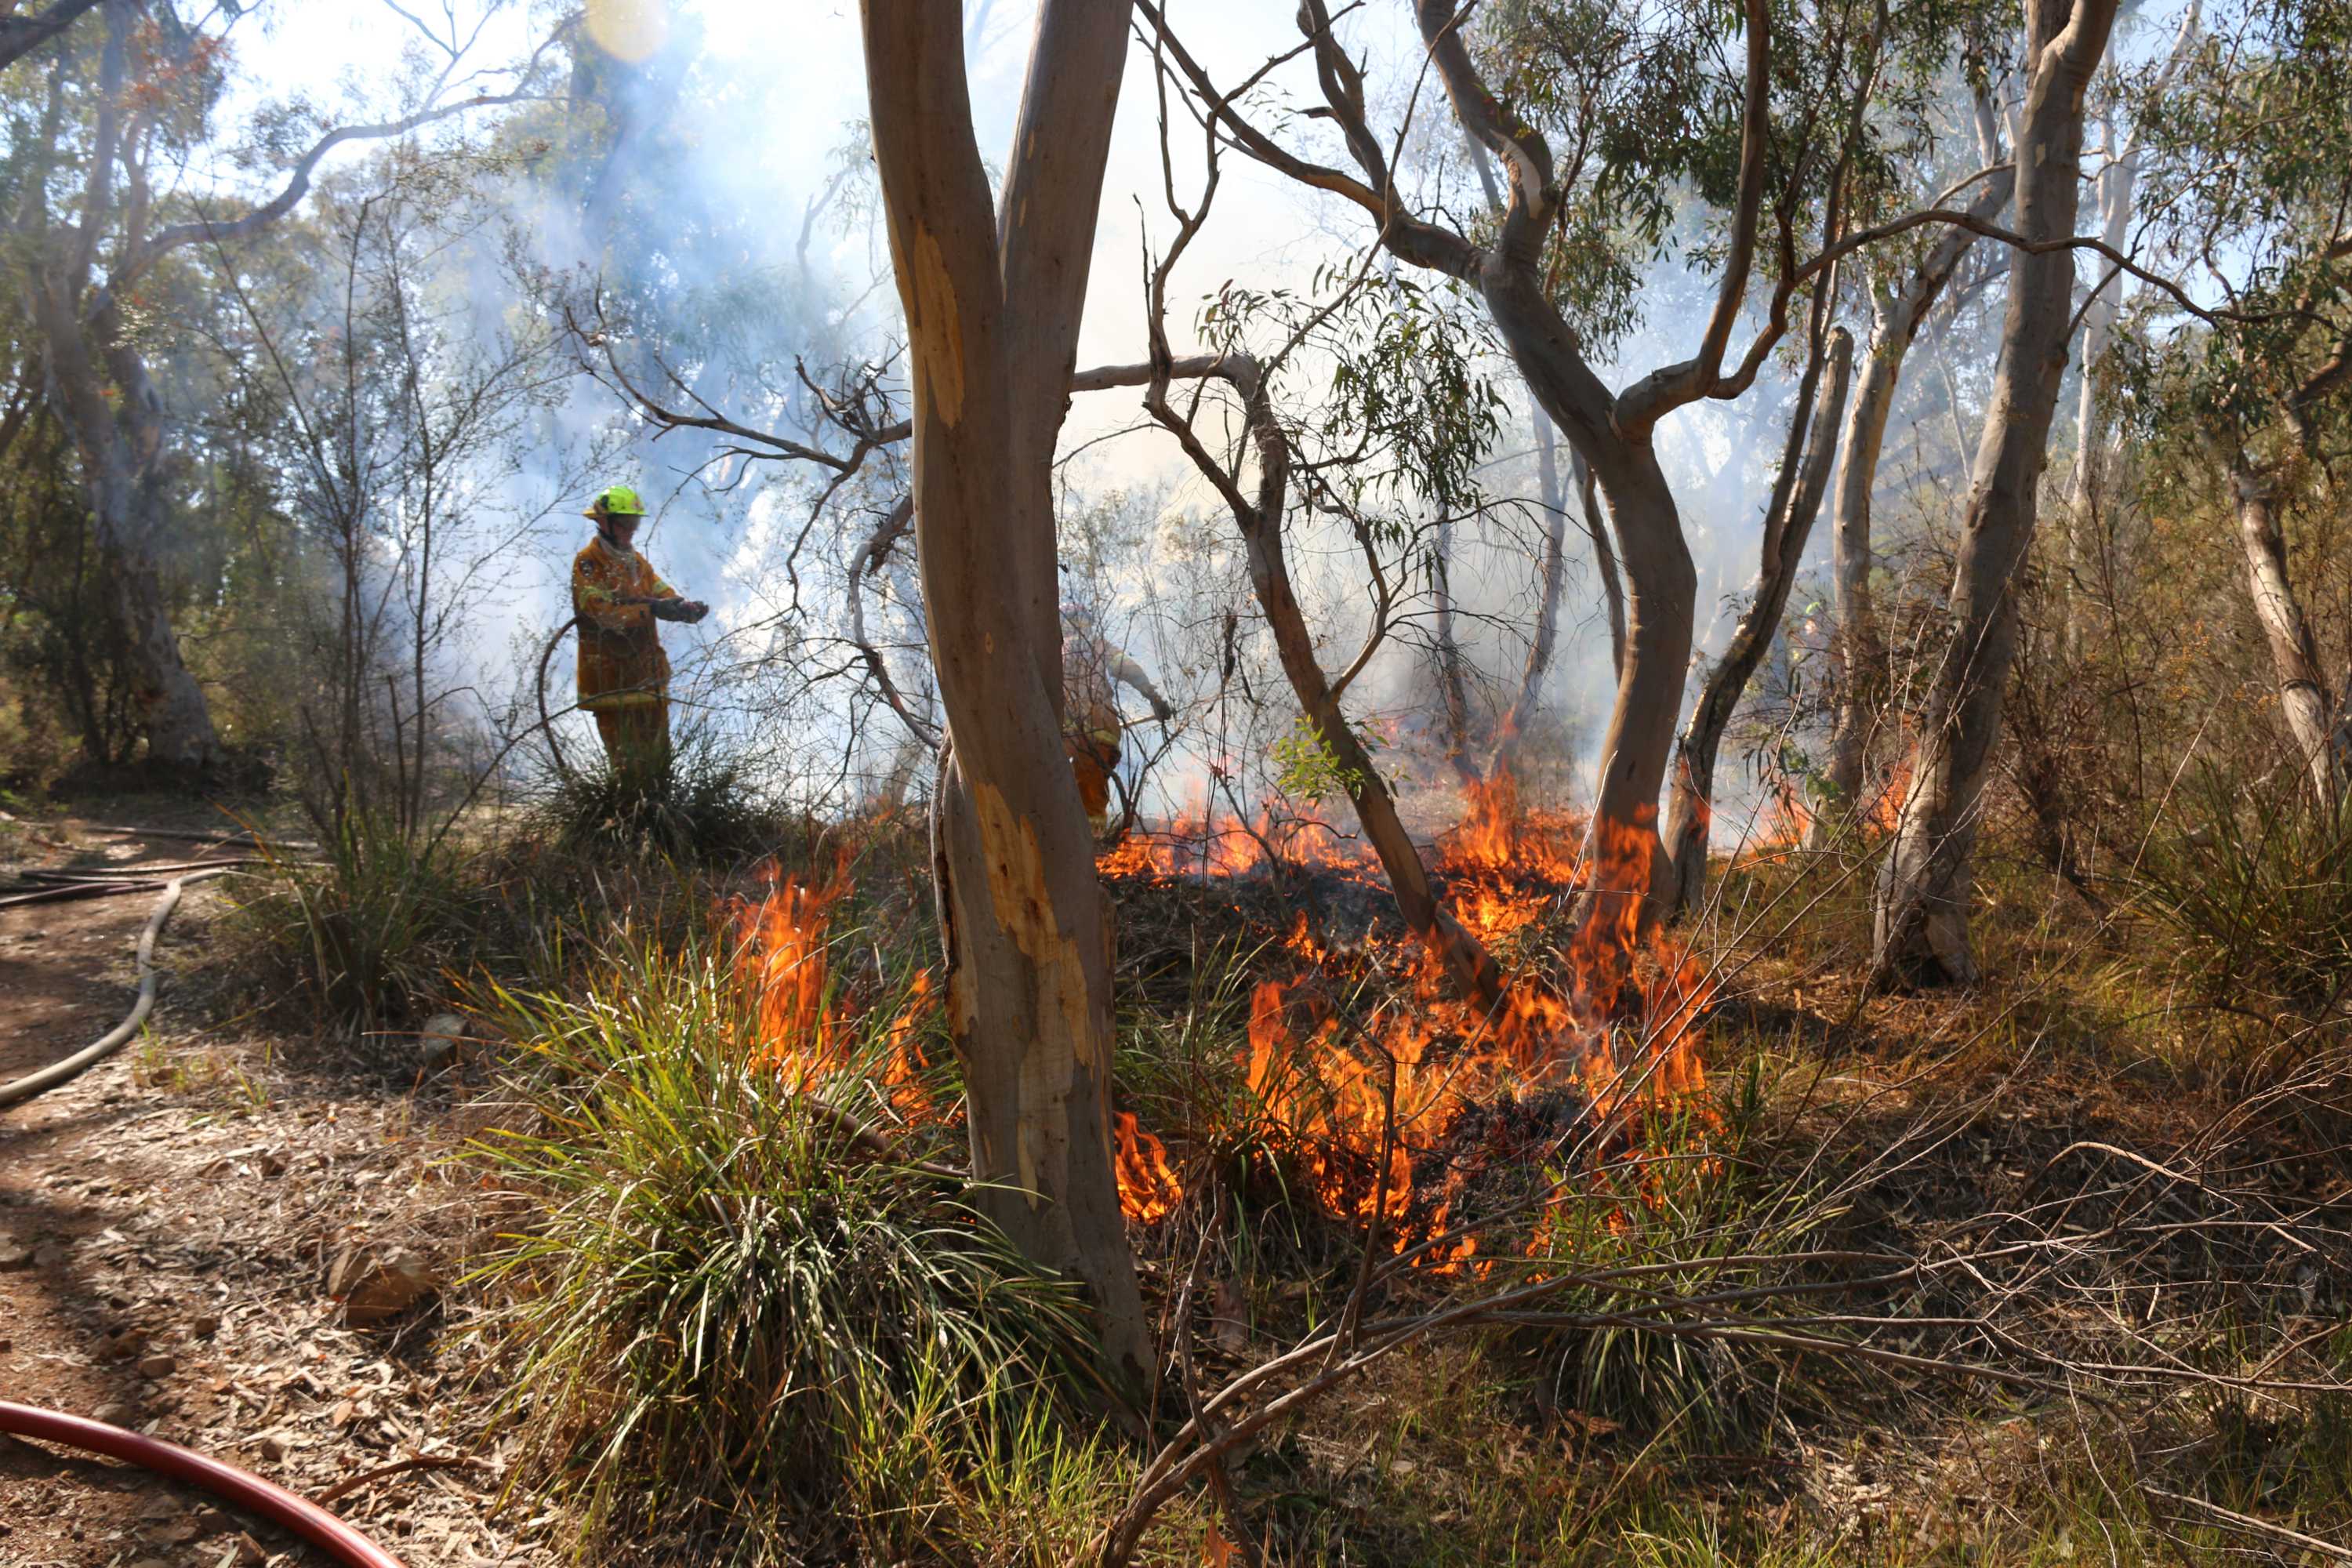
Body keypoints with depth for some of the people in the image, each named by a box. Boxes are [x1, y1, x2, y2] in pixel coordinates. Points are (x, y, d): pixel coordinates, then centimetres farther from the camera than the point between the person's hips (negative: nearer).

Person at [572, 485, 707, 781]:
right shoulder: (588, 563, -8)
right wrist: (650, 609, -33)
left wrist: (687, 607, -18)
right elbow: (602, 610, -22)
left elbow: (663, 593, 5)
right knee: (629, 763, -8)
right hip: (611, 676, -8)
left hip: (649, 675, 8)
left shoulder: (637, 561, 17)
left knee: (658, 756, 14)